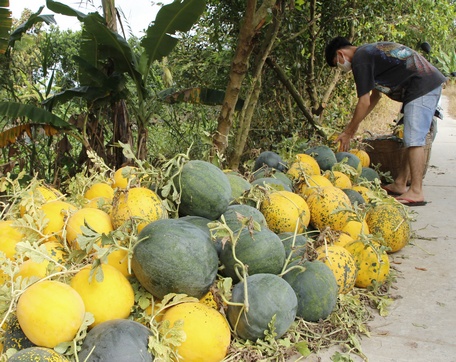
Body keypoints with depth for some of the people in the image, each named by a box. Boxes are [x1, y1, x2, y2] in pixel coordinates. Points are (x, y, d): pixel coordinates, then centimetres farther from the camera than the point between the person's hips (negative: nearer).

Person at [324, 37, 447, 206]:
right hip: (431, 83, 11)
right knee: (411, 140, 11)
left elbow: (364, 103, -11)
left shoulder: (360, 59, -10)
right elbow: (375, 95, 26)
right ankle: (399, 184, 16)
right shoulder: (370, 52, 22)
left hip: (422, 87, -11)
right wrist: (354, 124, 26)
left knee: (414, 140, -13)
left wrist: (348, 132, -1)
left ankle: (416, 192, -14)